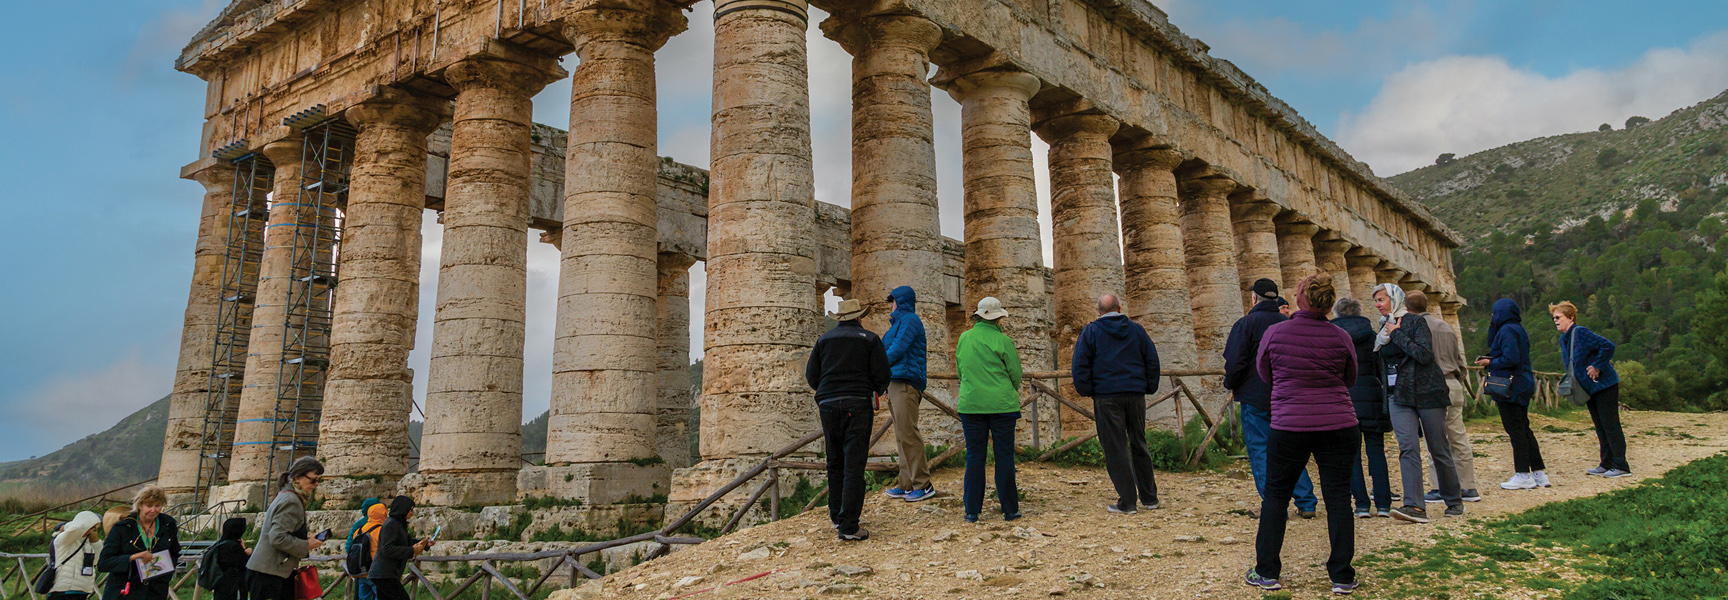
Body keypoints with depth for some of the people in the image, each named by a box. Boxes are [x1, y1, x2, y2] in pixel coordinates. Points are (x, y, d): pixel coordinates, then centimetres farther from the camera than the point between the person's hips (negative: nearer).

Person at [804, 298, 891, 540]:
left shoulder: (824, 339, 11)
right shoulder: (870, 339, 3)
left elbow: (811, 375, 9)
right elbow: (882, 375, -3)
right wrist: (875, 392, 17)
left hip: (828, 405, 3)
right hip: (858, 404, -3)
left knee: (835, 462, 16)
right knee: (854, 464, -6)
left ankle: (837, 515, 23)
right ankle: (849, 527, -10)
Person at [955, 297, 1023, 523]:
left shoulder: (964, 338, 4)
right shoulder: (1002, 341, -8)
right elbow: (1016, 374, -2)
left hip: (970, 404, 3)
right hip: (1001, 403, -3)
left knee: (974, 456, 7)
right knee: (1004, 455, 4)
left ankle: (972, 511, 8)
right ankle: (1009, 509, 9)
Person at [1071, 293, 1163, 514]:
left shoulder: (1091, 331, 0)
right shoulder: (1136, 329, 9)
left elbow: (1080, 364, -6)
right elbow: (1152, 359, 9)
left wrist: (1086, 390, 2)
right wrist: (1149, 387, 15)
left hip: (1106, 396, -3)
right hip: (1136, 394, 4)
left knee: (1115, 448, -1)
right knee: (1139, 444, 14)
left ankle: (1127, 502, -2)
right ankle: (1149, 497, 20)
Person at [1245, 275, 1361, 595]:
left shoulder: (1275, 333, -5)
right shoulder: (1341, 337, -1)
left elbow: (1264, 373, 10)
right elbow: (1350, 380, 14)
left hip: (1289, 426, -1)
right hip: (1339, 425, 1)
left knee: (1275, 496, 10)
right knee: (1338, 498, 7)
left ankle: (1267, 572, 13)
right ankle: (1342, 577, 10)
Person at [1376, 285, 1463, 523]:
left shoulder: (1416, 322, -7)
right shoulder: (1384, 329, 13)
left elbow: (1424, 354, -21)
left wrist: (1397, 334, -16)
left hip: (1427, 393, -5)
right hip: (1400, 396, 5)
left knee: (1439, 449, 5)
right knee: (1408, 447, -12)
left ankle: (1454, 501, 23)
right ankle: (1414, 506, -20)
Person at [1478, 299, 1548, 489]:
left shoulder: (1507, 331, -15)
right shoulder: (1518, 329, 15)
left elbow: (1511, 359, -22)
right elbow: (1494, 346, 23)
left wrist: (1490, 363, -10)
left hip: (1511, 387, -10)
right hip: (1523, 386, 10)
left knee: (1515, 430, -5)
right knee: (1524, 429, 14)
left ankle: (1523, 475, -2)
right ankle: (1539, 473, 17)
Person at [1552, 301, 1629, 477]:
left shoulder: (1580, 332, -16)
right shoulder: (1564, 339, 11)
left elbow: (1608, 346, -23)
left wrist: (1596, 367, -20)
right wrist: (1571, 383, 9)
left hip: (1604, 385, -9)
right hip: (1590, 389, 9)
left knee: (1610, 425, -6)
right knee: (1601, 428, 13)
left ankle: (1621, 466, -1)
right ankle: (1606, 464, 20)